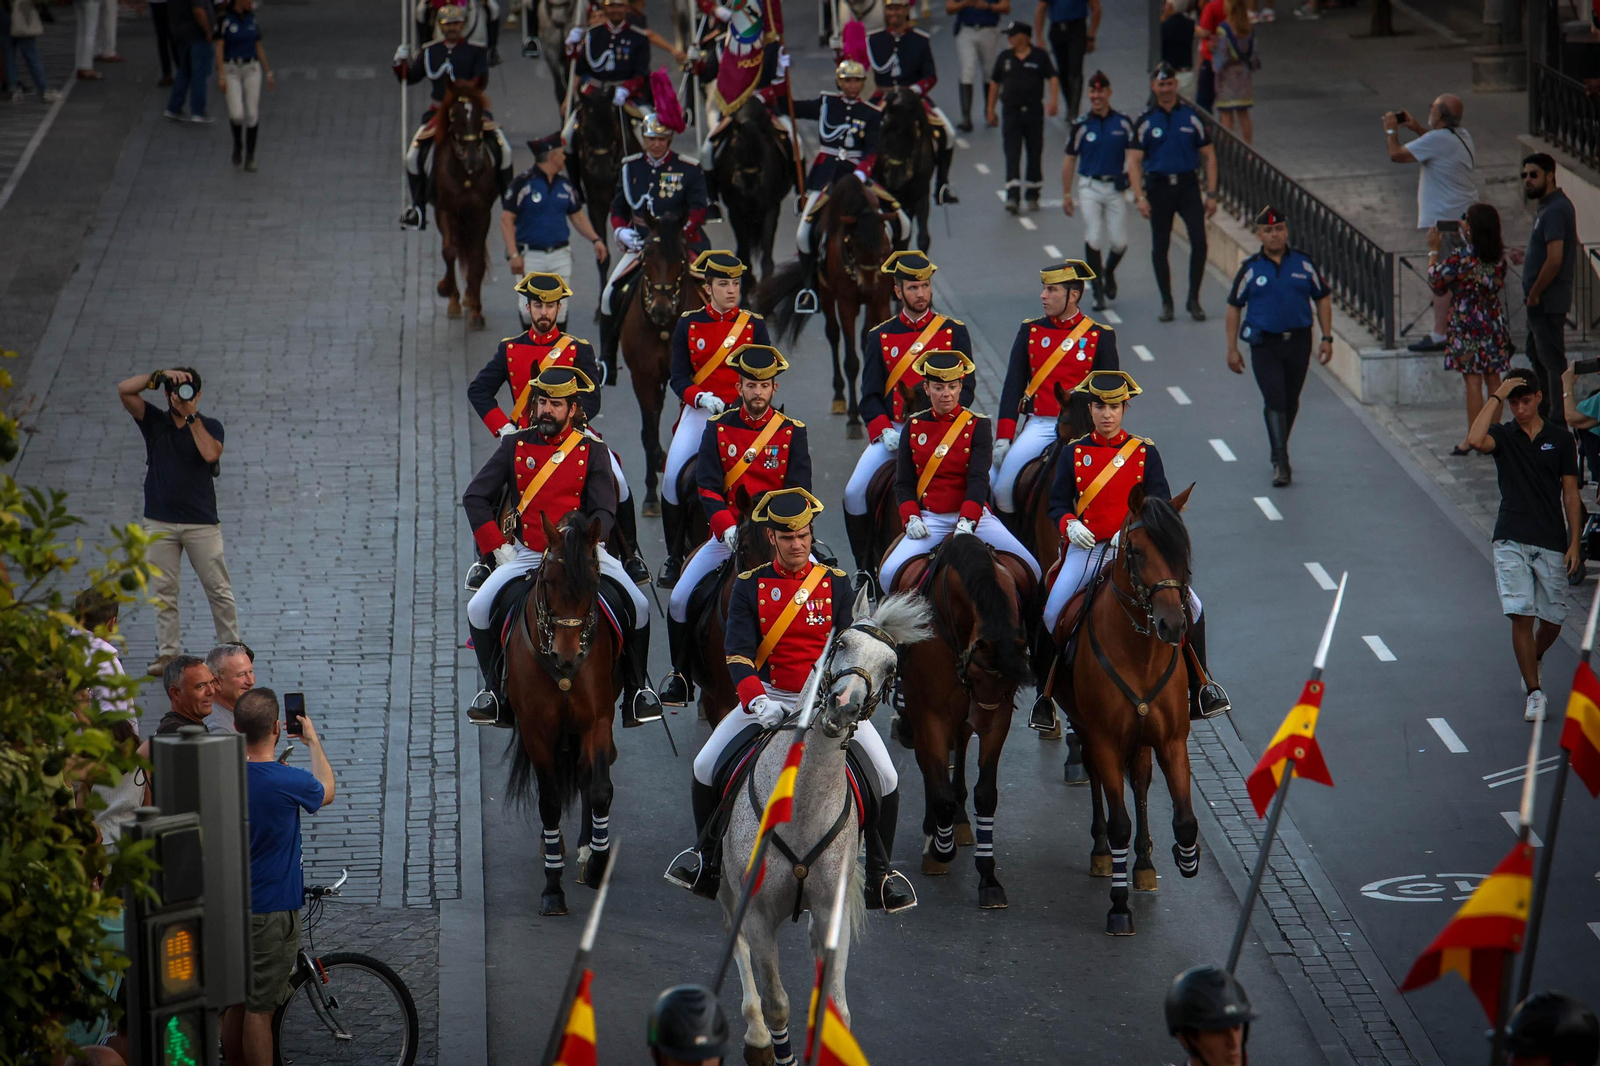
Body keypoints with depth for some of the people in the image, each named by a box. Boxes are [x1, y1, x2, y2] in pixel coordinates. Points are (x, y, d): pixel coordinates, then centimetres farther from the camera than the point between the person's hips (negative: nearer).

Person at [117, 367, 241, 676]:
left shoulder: (210, 426, 3)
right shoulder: (154, 421, 6)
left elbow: (210, 454, -17)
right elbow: (124, 390, -5)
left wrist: (191, 416, -15)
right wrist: (160, 375, -12)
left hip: (201, 522, -2)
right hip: (160, 522, 2)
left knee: (218, 589, -1)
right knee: (163, 591, 2)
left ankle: (231, 648, 7)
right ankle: (167, 652, 7)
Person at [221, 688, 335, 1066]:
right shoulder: (288, 781, -19)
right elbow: (327, 791, 5)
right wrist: (312, 741, 18)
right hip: (272, 910, -6)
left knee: (235, 1006, 14)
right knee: (259, 1010, -2)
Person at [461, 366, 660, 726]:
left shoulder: (592, 451, 3)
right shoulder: (515, 446, 5)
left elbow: (604, 511, -3)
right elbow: (474, 497, 4)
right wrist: (498, 547, -6)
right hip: (527, 553, 1)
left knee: (638, 607, -18)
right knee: (478, 608, -18)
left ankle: (637, 687, 1)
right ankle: (494, 687, 2)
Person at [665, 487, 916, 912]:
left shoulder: (836, 583, 0)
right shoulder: (750, 586, -1)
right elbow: (738, 653, -10)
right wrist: (757, 700, -27)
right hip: (770, 697, 0)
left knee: (886, 779, -15)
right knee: (705, 767, -12)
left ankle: (880, 873, 6)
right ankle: (709, 859, 12)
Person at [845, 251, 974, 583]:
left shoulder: (954, 332, 5)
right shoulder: (880, 337, 9)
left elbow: (965, 389, 1)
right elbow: (870, 396, 7)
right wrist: (884, 431, -12)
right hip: (893, 431, 2)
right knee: (855, 494, -14)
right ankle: (864, 569, 4)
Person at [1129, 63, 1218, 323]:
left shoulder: (1191, 118, 4)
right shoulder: (1146, 122, 3)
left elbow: (1208, 156, 7)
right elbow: (1135, 161, 0)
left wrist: (1211, 194, 1)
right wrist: (1140, 196, -11)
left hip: (1188, 186, 0)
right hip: (1158, 187, 0)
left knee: (1199, 241, -12)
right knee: (1160, 246, 4)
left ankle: (1194, 299, 1)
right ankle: (1166, 301, 16)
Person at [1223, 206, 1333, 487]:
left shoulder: (1303, 264, 2)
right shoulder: (1251, 269, -2)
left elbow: (1323, 299, 10)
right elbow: (1234, 308, 5)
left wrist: (1326, 338, 4)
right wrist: (1232, 349, 1)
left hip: (1298, 341, 2)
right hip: (1264, 344, -2)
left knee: (1290, 401, 12)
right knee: (1274, 400, -12)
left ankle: (1279, 452, 31)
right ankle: (1281, 462, -12)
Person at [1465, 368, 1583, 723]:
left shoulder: (1560, 439, 6)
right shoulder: (1503, 435, 4)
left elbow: (1570, 494, 7)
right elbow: (1475, 439, -21)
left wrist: (1574, 544, 1)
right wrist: (1497, 397, -15)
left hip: (1552, 543, 1)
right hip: (1512, 541, -1)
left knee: (1552, 620, 5)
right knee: (1521, 615, -12)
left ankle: (1534, 660, 38)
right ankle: (1534, 692, -4)